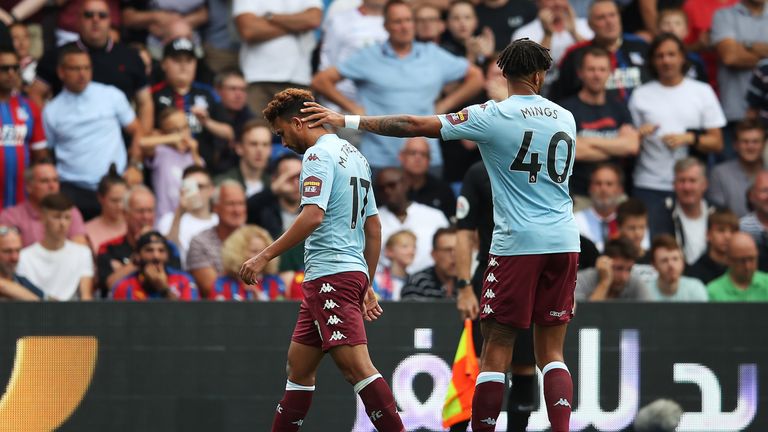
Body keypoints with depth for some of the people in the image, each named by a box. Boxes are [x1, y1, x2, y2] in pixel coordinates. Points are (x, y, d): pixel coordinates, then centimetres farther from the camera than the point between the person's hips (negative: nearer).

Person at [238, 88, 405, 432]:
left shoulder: (318, 155, -8)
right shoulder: (355, 156, 20)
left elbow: (313, 216, -22)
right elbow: (374, 226, 23)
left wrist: (265, 256, -19)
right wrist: (367, 286, 26)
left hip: (331, 274, -10)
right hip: (354, 273, 10)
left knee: (356, 366, -16)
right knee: (299, 365, 14)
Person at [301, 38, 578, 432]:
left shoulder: (493, 116, -6)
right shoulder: (564, 118, 9)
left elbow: (415, 126, -6)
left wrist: (345, 120, 0)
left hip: (517, 243, -5)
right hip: (564, 241, 5)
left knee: (495, 355, 0)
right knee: (551, 355, 7)